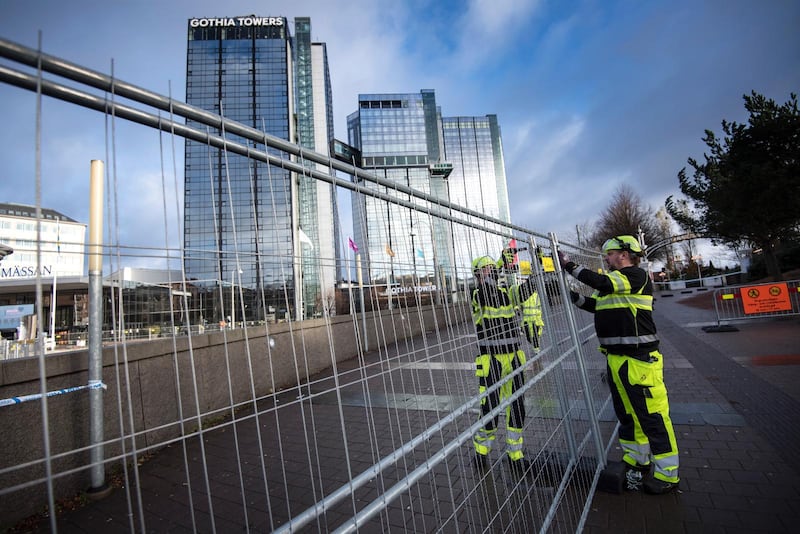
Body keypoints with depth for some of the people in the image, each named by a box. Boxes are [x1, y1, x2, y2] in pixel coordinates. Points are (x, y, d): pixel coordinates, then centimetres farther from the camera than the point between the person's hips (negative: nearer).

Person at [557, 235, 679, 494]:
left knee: (653, 417, 0)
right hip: (615, 359, 9)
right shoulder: (614, 281, 16)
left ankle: (667, 475, 15)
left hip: (639, 360, -9)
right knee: (627, 415, 18)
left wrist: (569, 265, -19)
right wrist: (575, 297, 9)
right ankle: (636, 464, 34)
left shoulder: (637, 276, -10)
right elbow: (598, 305, 23)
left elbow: (601, 283, -24)